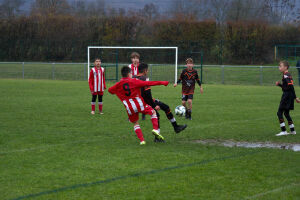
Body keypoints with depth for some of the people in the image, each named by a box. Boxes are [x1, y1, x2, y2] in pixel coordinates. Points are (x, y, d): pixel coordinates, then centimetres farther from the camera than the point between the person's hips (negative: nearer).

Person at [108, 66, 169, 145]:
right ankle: (155, 129, -1)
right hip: (139, 105, -3)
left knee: (135, 123, 19)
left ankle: (142, 140, 7)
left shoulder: (118, 85, 3)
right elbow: (148, 83, -7)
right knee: (153, 112, 17)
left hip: (130, 108, 3)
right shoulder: (134, 81, -6)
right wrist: (162, 82, -3)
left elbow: (110, 90, 18)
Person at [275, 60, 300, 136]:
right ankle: (292, 130, 20)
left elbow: (291, 87, -21)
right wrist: (279, 84, 7)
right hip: (289, 96, 10)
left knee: (279, 113, -8)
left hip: (287, 95, -10)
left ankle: (284, 131, -13)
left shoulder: (286, 76, -17)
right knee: (286, 113, 17)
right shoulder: (287, 75, 15)